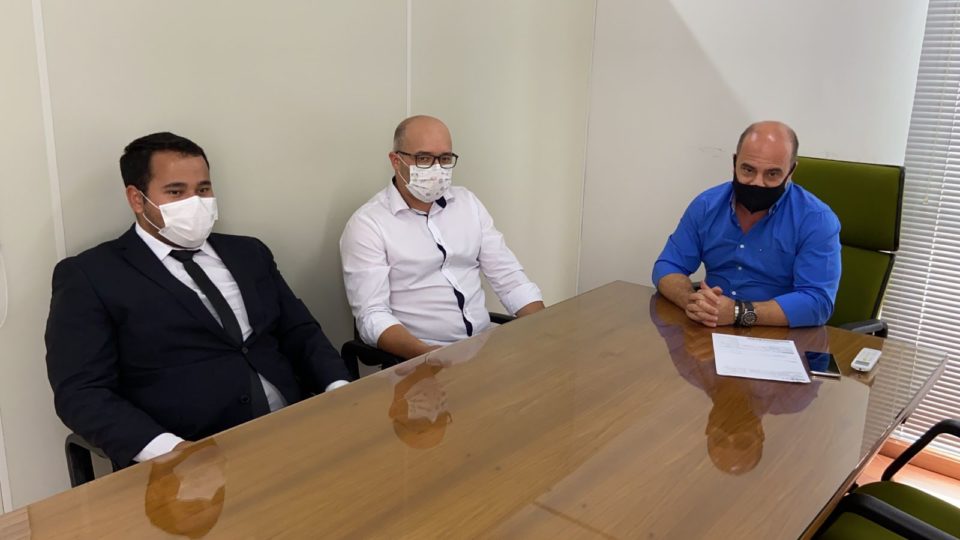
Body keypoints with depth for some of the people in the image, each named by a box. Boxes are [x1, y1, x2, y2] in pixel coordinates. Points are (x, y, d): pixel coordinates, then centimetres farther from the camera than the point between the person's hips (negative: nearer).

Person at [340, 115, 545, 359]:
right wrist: (427, 353, -29)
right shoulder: (367, 224, -6)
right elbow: (372, 315, -13)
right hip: (421, 356, -4)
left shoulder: (467, 203, 10)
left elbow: (510, 278, 9)